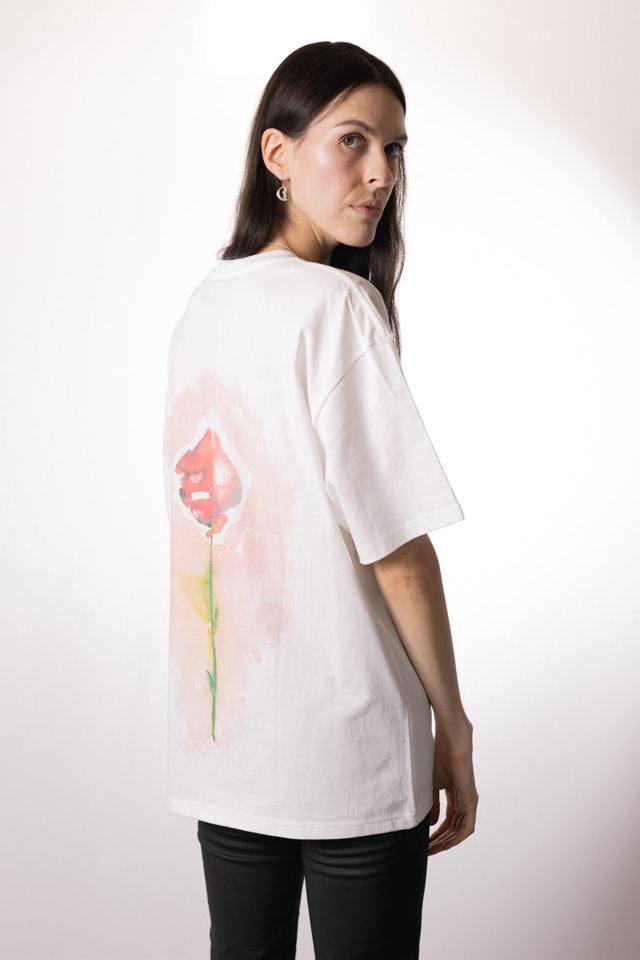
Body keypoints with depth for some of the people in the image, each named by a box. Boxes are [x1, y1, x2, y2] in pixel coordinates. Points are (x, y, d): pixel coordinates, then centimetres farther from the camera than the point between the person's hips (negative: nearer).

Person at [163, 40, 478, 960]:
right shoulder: (338, 305, -15)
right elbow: (396, 548, -16)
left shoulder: (204, 304, 8)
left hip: (217, 737, 7)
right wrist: (454, 727, -7)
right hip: (349, 747, -7)